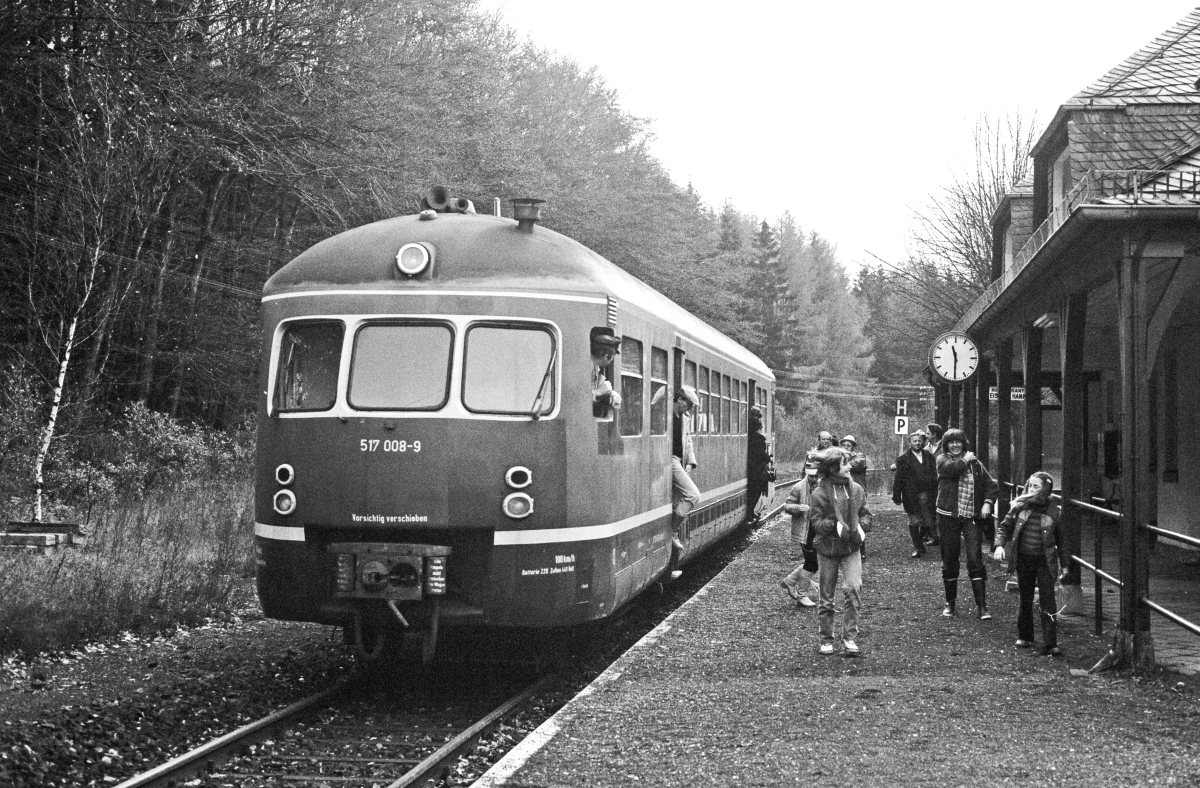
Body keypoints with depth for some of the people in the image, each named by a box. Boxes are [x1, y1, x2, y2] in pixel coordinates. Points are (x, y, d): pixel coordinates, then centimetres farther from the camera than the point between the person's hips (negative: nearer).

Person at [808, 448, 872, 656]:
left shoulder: (856, 490, 2)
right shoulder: (819, 494, -9)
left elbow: (865, 514, 12)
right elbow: (815, 522, -9)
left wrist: (861, 526, -8)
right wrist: (835, 525, -24)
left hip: (851, 547, 2)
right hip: (827, 548, -2)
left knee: (854, 588, -15)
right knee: (826, 597, 7)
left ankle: (850, 639, -8)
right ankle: (826, 640, 21)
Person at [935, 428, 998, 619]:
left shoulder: (974, 462, 10)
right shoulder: (942, 460, 3)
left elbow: (990, 484, 11)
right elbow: (951, 468, -20)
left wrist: (988, 502, -5)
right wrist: (965, 460, -4)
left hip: (972, 517, 1)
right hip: (948, 517, -1)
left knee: (975, 560, -7)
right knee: (949, 561, 7)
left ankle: (982, 606, -7)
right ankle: (950, 603, 20)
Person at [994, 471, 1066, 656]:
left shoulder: (1053, 512, -4)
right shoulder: (1020, 507, -2)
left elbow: (1061, 539, 5)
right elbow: (1004, 527, 4)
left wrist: (1064, 563, 8)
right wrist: (999, 545, -12)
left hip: (1045, 561, -2)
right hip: (1024, 559, 2)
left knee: (1047, 600, -8)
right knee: (1025, 599, 13)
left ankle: (1050, 643, -8)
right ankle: (1024, 636, 29)